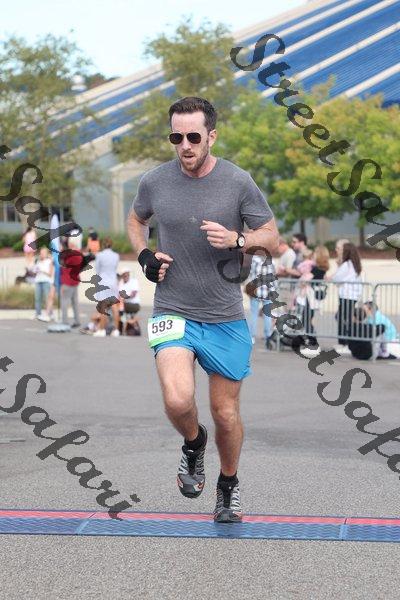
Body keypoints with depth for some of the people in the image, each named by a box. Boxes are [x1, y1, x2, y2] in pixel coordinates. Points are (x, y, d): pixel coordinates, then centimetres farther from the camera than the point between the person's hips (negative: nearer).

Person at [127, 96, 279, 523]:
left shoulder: (238, 182, -7)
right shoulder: (154, 182, -2)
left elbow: (272, 238, 1)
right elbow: (136, 220, 19)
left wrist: (236, 240, -19)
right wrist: (144, 255, 0)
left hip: (225, 317, 0)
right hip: (173, 311, 0)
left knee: (226, 415, 9)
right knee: (178, 401, -23)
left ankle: (228, 484, 38)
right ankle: (193, 444, 13)